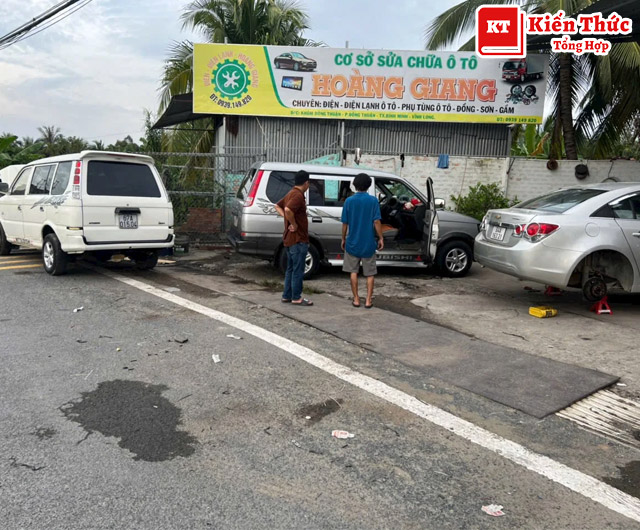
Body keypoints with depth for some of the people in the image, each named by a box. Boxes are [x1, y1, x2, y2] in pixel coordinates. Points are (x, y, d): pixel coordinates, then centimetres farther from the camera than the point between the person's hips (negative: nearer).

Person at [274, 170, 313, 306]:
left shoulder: (291, 193, 13)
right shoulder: (298, 196, -18)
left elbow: (277, 206, 24)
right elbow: (288, 209, -34)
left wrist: (286, 217, 10)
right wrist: (294, 224, -21)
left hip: (289, 239, 10)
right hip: (298, 240, -10)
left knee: (291, 269, 16)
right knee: (298, 270, -1)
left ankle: (287, 296, 21)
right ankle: (296, 298, 6)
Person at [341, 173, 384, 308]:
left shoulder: (349, 201, -3)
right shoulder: (373, 200, -6)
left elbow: (345, 223, -1)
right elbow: (376, 221, -10)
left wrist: (343, 239, 10)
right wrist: (381, 238, -1)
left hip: (353, 242, 1)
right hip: (369, 243, -1)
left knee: (353, 272, 12)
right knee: (370, 273, 11)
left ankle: (356, 299, 13)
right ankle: (368, 300, 9)